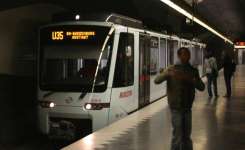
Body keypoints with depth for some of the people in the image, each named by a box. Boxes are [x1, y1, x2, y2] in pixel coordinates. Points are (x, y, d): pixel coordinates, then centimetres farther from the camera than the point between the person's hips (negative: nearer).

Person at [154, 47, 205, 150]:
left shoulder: (193, 71, 5)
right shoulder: (173, 69, -4)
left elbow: (202, 87, -5)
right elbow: (157, 81, -13)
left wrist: (188, 79, -21)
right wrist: (167, 73, -33)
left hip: (187, 107, 4)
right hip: (176, 107, -4)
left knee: (186, 136, 15)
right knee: (177, 136, -6)